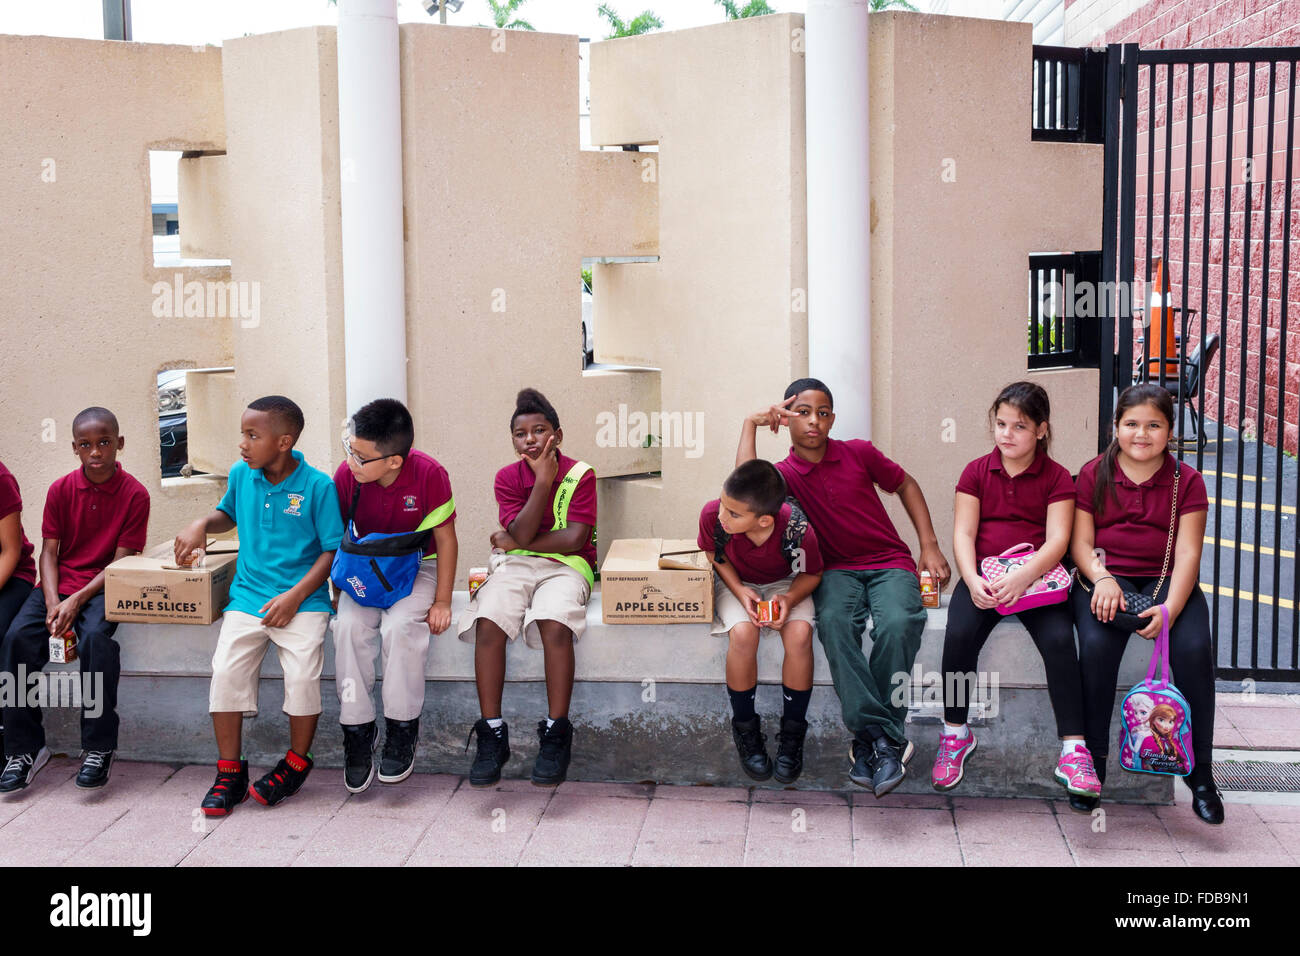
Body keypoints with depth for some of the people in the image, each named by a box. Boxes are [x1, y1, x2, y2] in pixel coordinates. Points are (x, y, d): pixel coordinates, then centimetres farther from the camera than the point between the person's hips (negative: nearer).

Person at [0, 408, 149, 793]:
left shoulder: (134, 495, -5)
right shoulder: (61, 490, 4)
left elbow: (122, 560, -8)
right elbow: (49, 551, 2)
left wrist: (77, 600, -19)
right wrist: (53, 602, -15)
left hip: (103, 587, -3)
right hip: (59, 585, 3)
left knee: (95, 637, -34)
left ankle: (99, 748, -22)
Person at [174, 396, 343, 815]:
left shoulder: (317, 486, -8)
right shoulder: (241, 475, 6)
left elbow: (333, 551, -6)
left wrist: (295, 596, -15)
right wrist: (202, 524, 5)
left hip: (303, 599, -4)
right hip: (248, 596, 4)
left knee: (302, 676, -21)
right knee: (225, 670, -15)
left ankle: (296, 764, 7)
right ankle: (229, 772, 2)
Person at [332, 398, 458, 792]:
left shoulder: (429, 474, -21)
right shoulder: (346, 475, -13)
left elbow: (445, 539, -11)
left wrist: (442, 601, -12)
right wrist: (339, 591, -3)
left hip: (418, 568, -3)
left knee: (400, 626, -30)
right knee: (349, 625, -25)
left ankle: (402, 730, -13)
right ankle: (358, 730, -13)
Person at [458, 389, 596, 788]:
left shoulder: (580, 474, -2)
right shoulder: (507, 477, 5)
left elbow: (572, 539, -12)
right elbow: (521, 534, -9)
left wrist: (512, 542, -6)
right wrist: (543, 480, -14)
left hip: (565, 567, -2)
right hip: (514, 565, 3)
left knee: (555, 624, -34)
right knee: (488, 624, -28)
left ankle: (555, 736, -23)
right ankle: (492, 736, -20)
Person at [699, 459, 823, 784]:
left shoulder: (798, 531, -32)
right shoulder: (712, 514, -29)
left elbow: (811, 574, -10)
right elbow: (716, 555, -6)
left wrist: (790, 598, -29)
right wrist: (740, 591, -20)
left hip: (785, 584, 0)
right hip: (735, 583, 0)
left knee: (799, 634, -29)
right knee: (743, 633, -30)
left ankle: (792, 732, -7)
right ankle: (745, 729, -6)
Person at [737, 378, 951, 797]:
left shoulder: (858, 454, 4)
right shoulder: (784, 475, 3)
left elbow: (905, 484, 17)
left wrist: (930, 547, 9)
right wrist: (750, 423, -11)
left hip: (890, 562, 0)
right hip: (837, 570, 0)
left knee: (898, 624, -33)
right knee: (833, 622, -35)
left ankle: (871, 738, -23)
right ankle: (885, 736, -32)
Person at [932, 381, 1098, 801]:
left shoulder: (1056, 477, 4)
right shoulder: (976, 472, 9)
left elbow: (1057, 539, -7)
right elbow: (963, 533, 1)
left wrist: (1022, 577, -26)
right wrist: (972, 580, -19)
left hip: (1037, 576, -1)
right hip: (982, 575, 1)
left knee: (1059, 639, -28)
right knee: (959, 635, -27)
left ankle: (1073, 748, -19)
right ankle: (955, 733, -6)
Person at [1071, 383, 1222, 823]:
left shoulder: (1186, 480, 5)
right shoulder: (1094, 474, 6)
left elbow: (1188, 553, -4)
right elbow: (1081, 542, 3)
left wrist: (1169, 609, -20)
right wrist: (1102, 579, -19)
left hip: (1166, 582, 1)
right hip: (1106, 577, 0)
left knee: (1194, 648, -28)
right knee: (1096, 644, -32)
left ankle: (1200, 773, -14)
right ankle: (1093, 763, -17)